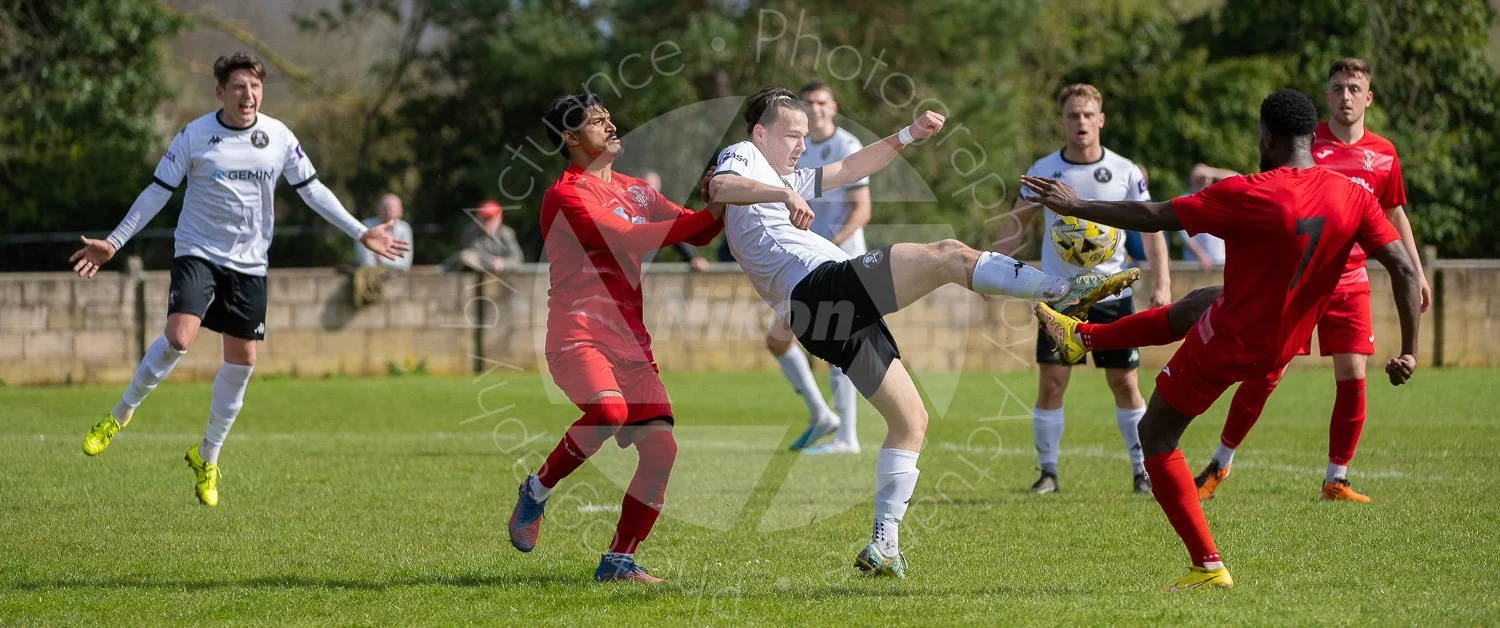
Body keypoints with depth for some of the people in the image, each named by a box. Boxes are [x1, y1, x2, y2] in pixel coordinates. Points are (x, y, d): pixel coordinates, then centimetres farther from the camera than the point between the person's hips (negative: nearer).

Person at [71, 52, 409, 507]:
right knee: (179, 338, -24)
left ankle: (207, 458, 20)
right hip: (198, 252, -3)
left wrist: (361, 233, 6)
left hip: (249, 264, 3)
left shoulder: (278, 137, 0)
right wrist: (113, 243, -3)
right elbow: (157, 192, -1)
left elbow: (312, 190, 9)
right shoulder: (194, 136, -6)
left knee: (241, 361, 2)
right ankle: (121, 415, -2)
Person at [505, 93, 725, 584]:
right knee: (609, 412, -33)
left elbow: (697, 232, 22)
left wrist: (717, 208, 1)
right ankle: (536, 492, -7)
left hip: (631, 341, 7)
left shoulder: (636, 191, 20)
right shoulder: (566, 195, -4)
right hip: (579, 335, -7)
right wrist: (706, 215, -15)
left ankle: (618, 561, 1)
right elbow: (624, 239, -16)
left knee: (661, 449, -8)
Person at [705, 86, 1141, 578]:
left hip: (838, 318, 10)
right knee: (948, 255, -18)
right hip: (821, 286, -10)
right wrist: (783, 194, -32)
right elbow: (719, 187, -17)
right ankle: (1063, 291, -30)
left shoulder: (783, 179, 35)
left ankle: (884, 544, 7)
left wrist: (908, 135, 28)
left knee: (910, 420, 11)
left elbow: (849, 170, 38)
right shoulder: (741, 158, 7)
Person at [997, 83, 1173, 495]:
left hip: (1113, 294, 0)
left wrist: (1162, 283, -9)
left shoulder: (1125, 172, -2)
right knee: (1051, 383, -6)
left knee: (1125, 384, 1)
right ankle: (1047, 472, 6)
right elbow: (1016, 223, 8)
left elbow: (1151, 229, 2)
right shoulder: (1043, 171, 0)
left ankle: (1142, 470, 13)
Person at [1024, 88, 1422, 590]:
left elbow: (1150, 218, -18)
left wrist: (1073, 206, -5)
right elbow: (1404, 269, -13)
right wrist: (1409, 351, -2)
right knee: (1195, 304, 35)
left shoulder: (1248, 195, -24)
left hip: (1229, 342, -7)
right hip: (1279, 351, 7)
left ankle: (1207, 566, 7)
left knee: (1156, 435, 12)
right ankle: (1082, 337, 54)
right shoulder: (1352, 196, -11)